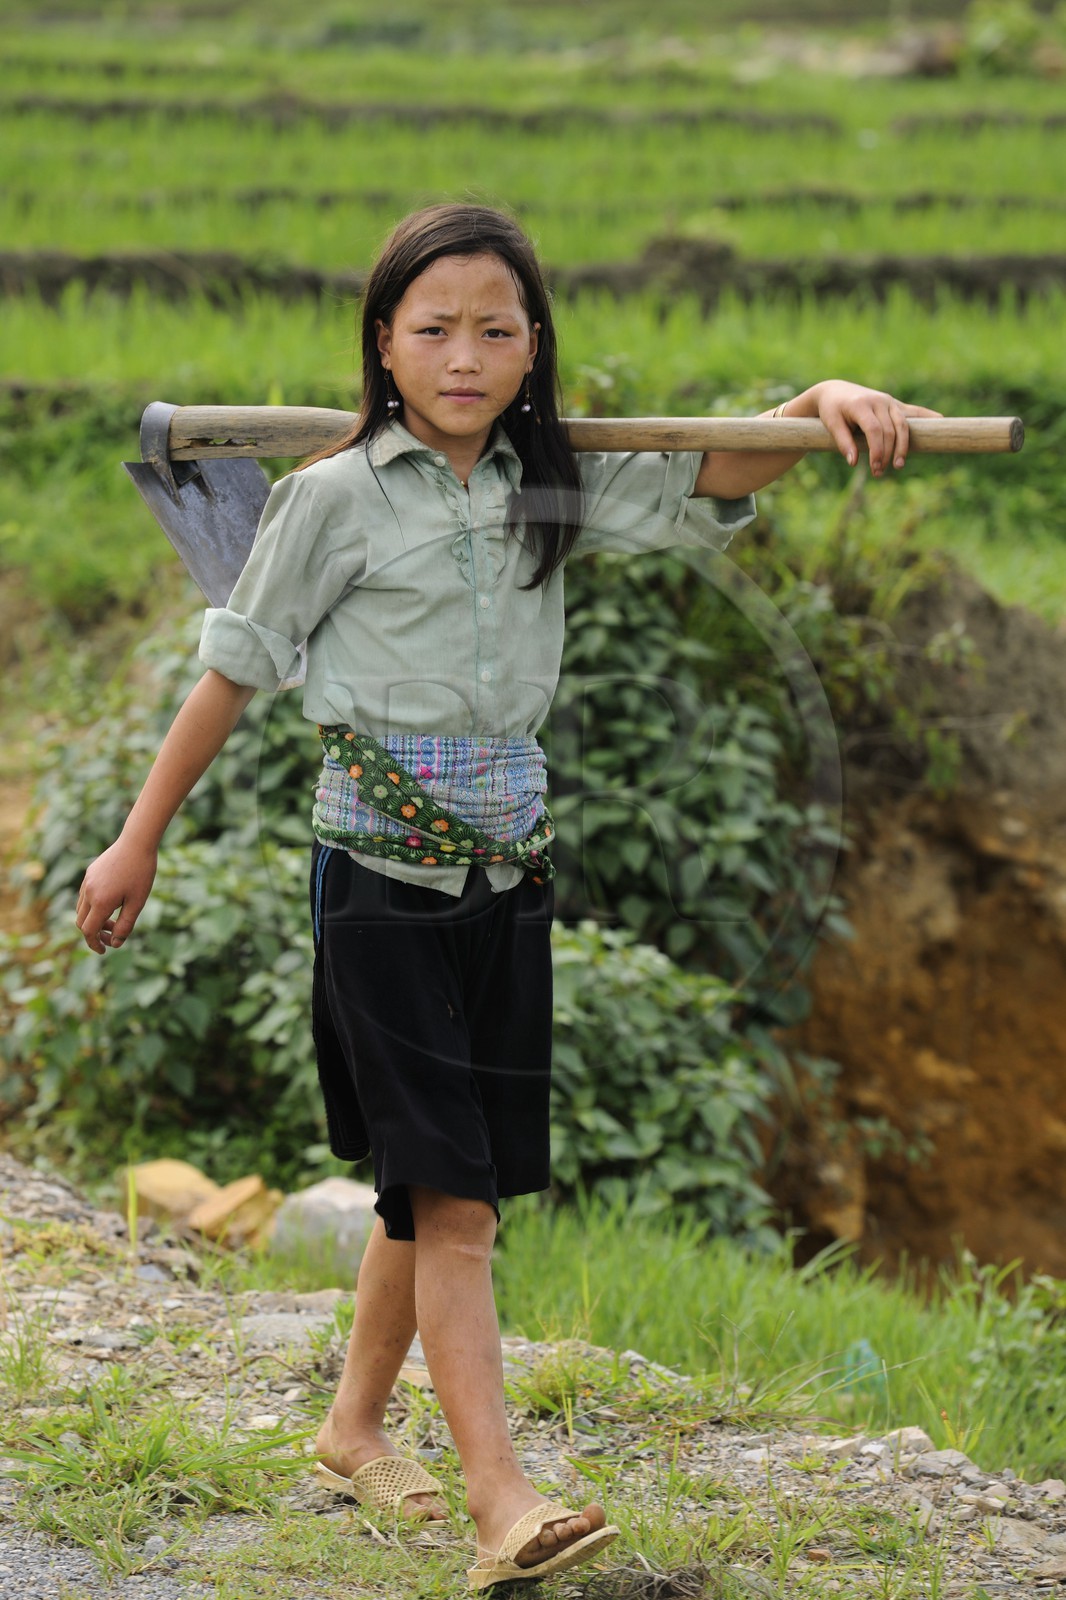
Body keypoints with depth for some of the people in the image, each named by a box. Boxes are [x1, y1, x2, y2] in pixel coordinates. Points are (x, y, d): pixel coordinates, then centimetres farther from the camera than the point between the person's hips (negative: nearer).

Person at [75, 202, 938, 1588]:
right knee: (449, 1193, -12)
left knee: (435, 1187, 12)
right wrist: (140, 843, 5)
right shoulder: (336, 498, -6)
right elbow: (236, 667, 1)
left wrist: (824, 402, -24)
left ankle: (355, 1430, 30)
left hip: (509, 871, 5)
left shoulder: (553, 489, 6)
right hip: (383, 871, -5)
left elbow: (716, 482, -4)